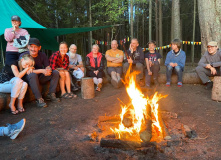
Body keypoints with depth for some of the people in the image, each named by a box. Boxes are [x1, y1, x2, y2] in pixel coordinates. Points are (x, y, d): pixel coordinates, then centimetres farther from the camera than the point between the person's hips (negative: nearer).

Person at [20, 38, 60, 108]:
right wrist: (42, 71, -34)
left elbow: (48, 67, -2)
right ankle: (39, 99, -32)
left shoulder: (42, 55, -1)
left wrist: (48, 70, -29)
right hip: (28, 78, -5)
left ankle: (51, 95, -11)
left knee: (55, 72, -10)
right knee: (33, 74, -38)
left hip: (40, 77, 5)